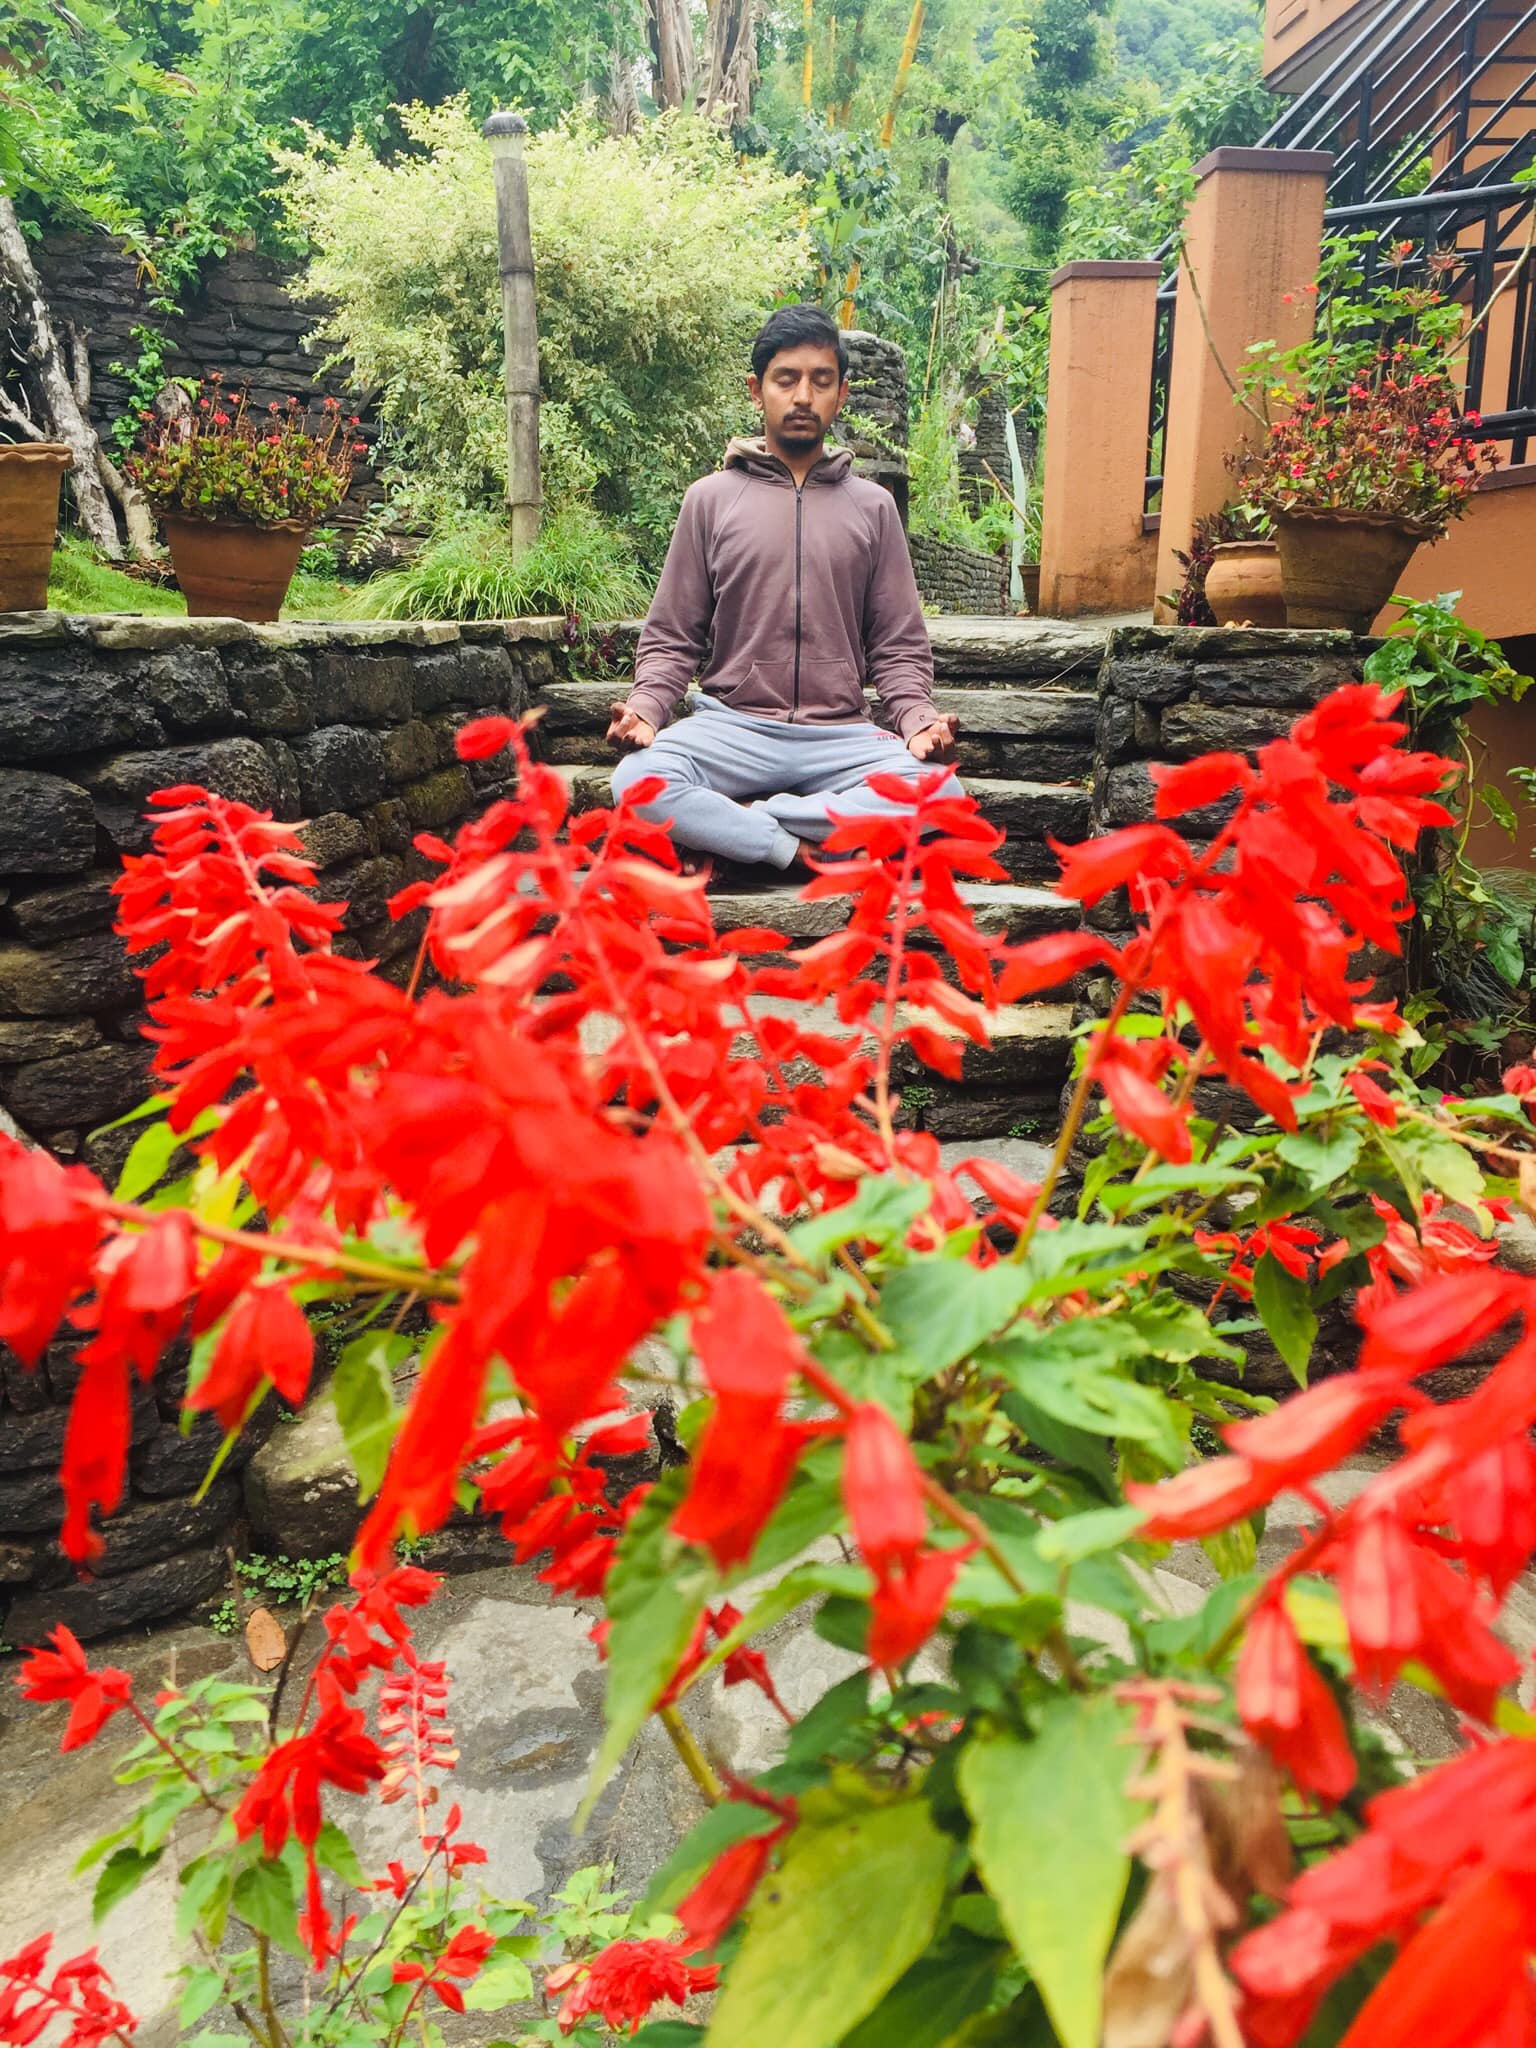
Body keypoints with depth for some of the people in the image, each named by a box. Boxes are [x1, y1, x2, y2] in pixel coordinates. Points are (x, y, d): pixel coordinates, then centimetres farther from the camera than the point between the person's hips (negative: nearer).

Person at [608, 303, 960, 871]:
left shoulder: (872, 506, 12)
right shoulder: (711, 499, 9)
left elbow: (899, 646, 12)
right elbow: (671, 638, 9)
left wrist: (919, 718, -9)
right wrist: (644, 708, -11)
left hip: (840, 734, 2)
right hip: (732, 727, -1)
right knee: (638, 781, -32)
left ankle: (743, 820, -20)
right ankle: (793, 850, -20)